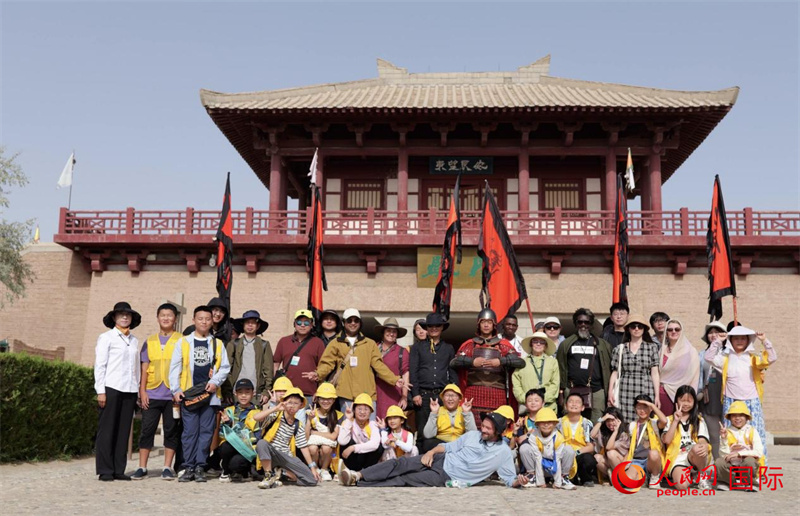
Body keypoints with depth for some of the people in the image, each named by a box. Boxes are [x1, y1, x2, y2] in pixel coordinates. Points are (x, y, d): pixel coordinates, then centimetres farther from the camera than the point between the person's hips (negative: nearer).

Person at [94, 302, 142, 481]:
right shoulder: (106, 337, 3)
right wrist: (100, 391, -8)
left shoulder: (134, 340, 16)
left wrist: (139, 390, 12)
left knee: (123, 431, 5)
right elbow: (99, 365, -1)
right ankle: (105, 471, 4)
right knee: (107, 430, -1)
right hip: (111, 388, -4)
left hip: (130, 390, 4)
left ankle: (119, 470, 10)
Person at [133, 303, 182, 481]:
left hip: (172, 394, -2)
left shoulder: (181, 340, 4)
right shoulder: (150, 341, 12)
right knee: (147, 429, 3)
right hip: (152, 393, 2)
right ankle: (142, 467, 10)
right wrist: (142, 390, 1)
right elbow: (144, 367, 10)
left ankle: (167, 468, 11)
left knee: (171, 431, 4)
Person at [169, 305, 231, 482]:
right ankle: (189, 467, 6)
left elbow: (225, 367, 9)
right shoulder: (183, 342, 9)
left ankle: (200, 467, 8)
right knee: (189, 431, 0)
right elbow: (175, 367, 6)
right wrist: (175, 390, -3)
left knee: (206, 431, 1)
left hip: (210, 393, 1)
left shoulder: (218, 344, 12)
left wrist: (215, 381, -7)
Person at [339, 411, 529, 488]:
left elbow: (509, 479, -2)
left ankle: (357, 485, -22)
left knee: (405, 479, -18)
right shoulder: (472, 435, 9)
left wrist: (519, 481, -25)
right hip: (441, 460, 4)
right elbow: (449, 446, 12)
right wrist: (431, 452, -5)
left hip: (448, 478, -4)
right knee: (402, 463, -19)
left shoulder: (504, 453, -2)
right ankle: (358, 475, -22)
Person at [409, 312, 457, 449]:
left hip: (443, 394, 1)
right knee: (422, 432, -1)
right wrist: (415, 394, -5)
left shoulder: (449, 349, 14)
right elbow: (412, 372, 4)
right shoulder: (417, 347, 9)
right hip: (423, 395, -1)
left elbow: (453, 373, 12)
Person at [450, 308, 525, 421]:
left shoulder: (503, 345, 14)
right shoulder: (470, 344, 15)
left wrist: (500, 361, -11)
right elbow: (453, 362, 2)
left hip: (497, 395, 0)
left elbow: (521, 362, 0)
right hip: (474, 394, 0)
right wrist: (472, 361, -11)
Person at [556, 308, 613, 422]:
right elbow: (560, 368, 8)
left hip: (596, 391, 0)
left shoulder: (602, 345, 10)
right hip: (572, 391, 0)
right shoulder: (566, 344, 11)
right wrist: (562, 389, 2)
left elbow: (608, 368, 7)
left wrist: (609, 391, 1)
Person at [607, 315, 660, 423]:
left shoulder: (652, 348, 10)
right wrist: (610, 393, 1)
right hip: (625, 393, 0)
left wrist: (657, 396, 1)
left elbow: (655, 373, 6)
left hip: (645, 392, 0)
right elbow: (615, 373, 10)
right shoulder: (619, 349, 11)